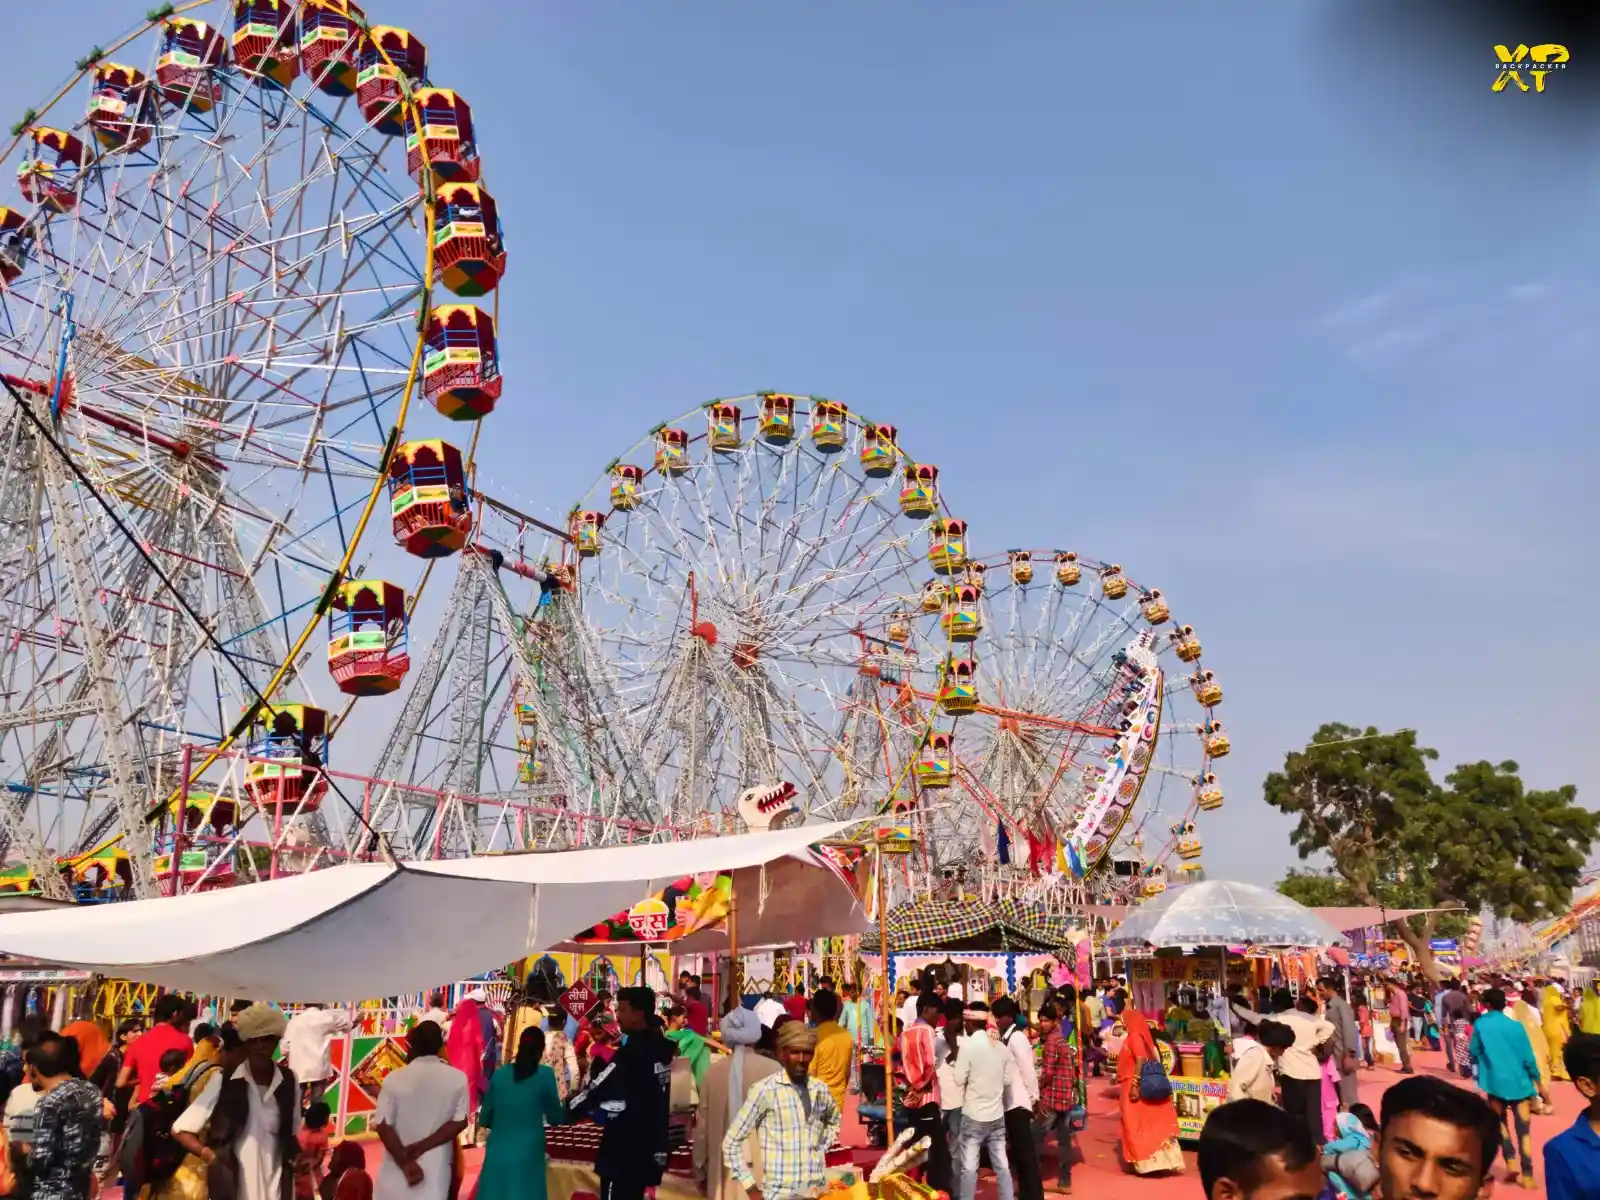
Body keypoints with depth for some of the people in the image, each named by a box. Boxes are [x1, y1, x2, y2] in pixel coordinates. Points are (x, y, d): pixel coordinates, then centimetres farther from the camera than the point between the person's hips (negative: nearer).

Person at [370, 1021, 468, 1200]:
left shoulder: (394, 1078, -7)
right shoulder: (457, 1078, -5)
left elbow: (383, 1126, -10)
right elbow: (459, 1122, -9)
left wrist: (405, 1162, -8)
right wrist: (423, 1146, -8)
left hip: (398, 1167, 0)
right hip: (435, 1169, 0)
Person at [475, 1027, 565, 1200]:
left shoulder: (499, 1074, 5)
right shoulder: (545, 1074, -4)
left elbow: (484, 1119, 13)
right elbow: (555, 1118, 4)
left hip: (497, 1153, 3)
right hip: (527, 1154, -3)